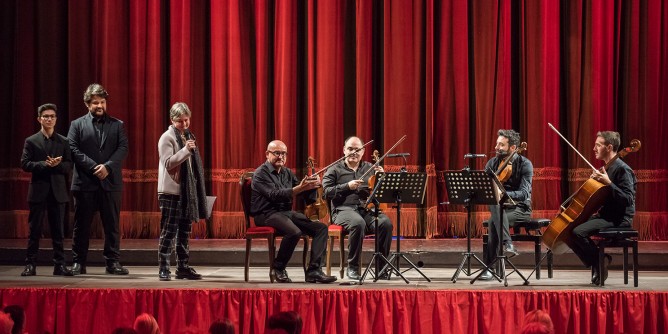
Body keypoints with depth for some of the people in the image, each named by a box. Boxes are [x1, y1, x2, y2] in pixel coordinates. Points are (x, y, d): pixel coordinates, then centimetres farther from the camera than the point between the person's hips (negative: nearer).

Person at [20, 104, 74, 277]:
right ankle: (30, 265, 4)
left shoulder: (63, 142, 10)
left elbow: (69, 166, 5)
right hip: (38, 190, -2)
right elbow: (25, 164, -5)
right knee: (34, 230, 1)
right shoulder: (31, 141, 4)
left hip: (58, 191, 2)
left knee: (58, 230, 4)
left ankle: (59, 264, 7)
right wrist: (45, 164, -16)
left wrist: (57, 164, -15)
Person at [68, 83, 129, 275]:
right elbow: (73, 150, -3)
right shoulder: (77, 125, 7)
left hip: (110, 182, 1)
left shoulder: (117, 125, 11)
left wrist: (108, 166, -14)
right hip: (85, 182, -1)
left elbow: (123, 148, 1)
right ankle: (79, 263, 9)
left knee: (112, 225, 2)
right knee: (81, 225, 3)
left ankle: (113, 262, 7)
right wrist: (93, 167, -14)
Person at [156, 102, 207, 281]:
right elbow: (168, 163, -16)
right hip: (171, 191, -7)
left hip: (187, 191, 7)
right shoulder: (167, 137, -6)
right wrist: (185, 150, -27)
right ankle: (164, 269, -3)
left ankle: (183, 267, 15)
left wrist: (198, 191, 15)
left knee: (184, 231, 9)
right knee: (169, 231, -6)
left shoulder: (188, 136, 16)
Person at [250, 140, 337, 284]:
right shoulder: (260, 173, -6)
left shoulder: (287, 173, 17)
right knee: (294, 232, -35)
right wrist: (300, 188, -30)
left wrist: (312, 185, -8)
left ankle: (314, 270, -19)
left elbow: (307, 196, 15)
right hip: (267, 214, -8)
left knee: (321, 228, -11)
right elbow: (275, 195, -22)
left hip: (287, 213, 8)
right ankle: (278, 268, -13)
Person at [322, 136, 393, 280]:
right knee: (358, 223, -38)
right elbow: (327, 192, 0)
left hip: (368, 209, 3)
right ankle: (352, 267, -25)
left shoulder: (370, 168, 20)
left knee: (386, 223, -29)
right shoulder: (335, 170, 13)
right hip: (344, 209, -3)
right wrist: (347, 186, -12)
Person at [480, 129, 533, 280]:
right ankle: (508, 244, -43)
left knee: (494, 222, -33)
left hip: (519, 208, -4)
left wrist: (502, 193, -35)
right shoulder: (493, 163, 7)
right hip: (499, 207, 4)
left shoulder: (524, 164, -8)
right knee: (494, 202, -34)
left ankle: (489, 267, -28)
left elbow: (524, 193, -19)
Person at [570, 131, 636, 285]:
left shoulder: (622, 169, -13)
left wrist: (608, 182, -28)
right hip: (606, 215, 10)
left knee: (578, 232, -26)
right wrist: (596, 179, 1)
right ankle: (596, 265, 3)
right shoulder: (607, 168, 15)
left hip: (619, 219, -10)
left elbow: (627, 200, -22)